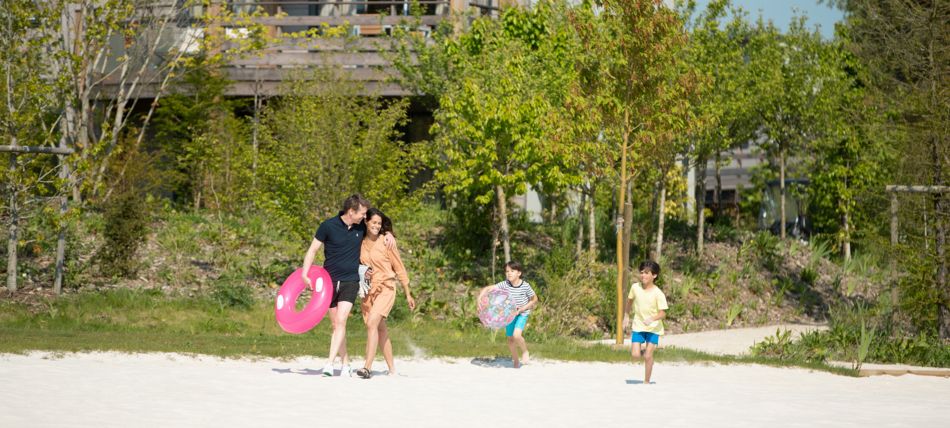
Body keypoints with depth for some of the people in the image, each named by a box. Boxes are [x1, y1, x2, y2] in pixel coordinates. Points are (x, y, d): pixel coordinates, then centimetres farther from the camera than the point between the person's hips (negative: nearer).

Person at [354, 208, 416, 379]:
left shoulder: (386, 242, -5)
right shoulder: (360, 243, 6)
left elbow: (399, 268, 1)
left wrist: (408, 295, 3)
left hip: (385, 289, -5)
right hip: (368, 291, 5)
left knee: (372, 323, -22)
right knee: (380, 329, 10)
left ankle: (368, 367, -27)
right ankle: (392, 369, 20)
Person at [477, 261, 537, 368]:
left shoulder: (525, 286, -19)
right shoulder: (505, 285, -14)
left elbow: (534, 300, -8)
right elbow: (488, 288, -13)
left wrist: (521, 309, -18)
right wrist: (480, 298, -31)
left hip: (522, 314, -4)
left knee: (516, 335, -26)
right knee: (510, 339, 11)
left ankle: (525, 351, 3)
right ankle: (515, 360, 35)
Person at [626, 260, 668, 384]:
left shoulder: (658, 294, -15)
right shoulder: (635, 287, -5)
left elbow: (663, 314, -17)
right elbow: (629, 301, 15)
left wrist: (652, 318, -36)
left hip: (653, 328, -2)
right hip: (638, 326, 2)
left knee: (648, 356, -6)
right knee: (635, 356, -9)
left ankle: (647, 381, 11)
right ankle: (640, 347, 26)